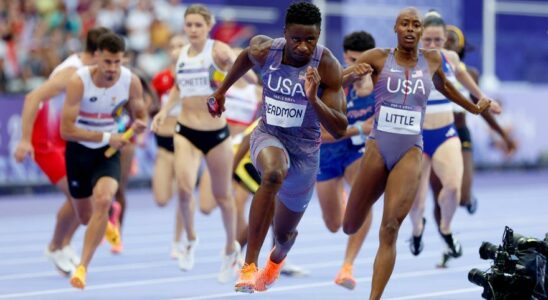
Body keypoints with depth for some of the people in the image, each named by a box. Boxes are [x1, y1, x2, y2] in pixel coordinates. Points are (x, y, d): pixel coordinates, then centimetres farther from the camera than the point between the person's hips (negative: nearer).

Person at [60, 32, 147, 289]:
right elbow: (66, 129, -24)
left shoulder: (131, 82, -15)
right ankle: (106, 227, 54)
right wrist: (106, 137, -31)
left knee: (103, 200, -28)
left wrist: (139, 125, -23)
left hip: (108, 152, 0)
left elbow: (140, 116, 2)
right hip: (78, 150, 0)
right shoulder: (79, 81, -24)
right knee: (85, 216, 13)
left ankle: (82, 267, -22)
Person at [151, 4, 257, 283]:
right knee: (184, 188, -19)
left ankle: (231, 248, 35)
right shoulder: (182, 54, 5)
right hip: (186, 132, 3)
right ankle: (190, 240, 7)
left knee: (222, 195, 10)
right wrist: (164, 111, 11)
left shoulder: (218, 50, -11)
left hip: (216, 133, -3)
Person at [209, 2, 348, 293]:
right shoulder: (264, 50, -16)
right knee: (273, 173, -40)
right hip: (268, 135, 0)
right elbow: (246, 56, 12)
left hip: (304, 147, 0)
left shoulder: (327, 66, -23)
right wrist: (222, 89, 21)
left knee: (284, 233, 17)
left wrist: (313, 99, -40)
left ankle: (276, 260, 60)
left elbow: (339, 130, -25)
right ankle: (249, 265, -34)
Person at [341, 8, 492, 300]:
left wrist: (474, 108, 42)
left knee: (390, 230, -15)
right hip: (377, 147, 0)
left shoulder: (431, 60, 7)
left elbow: (443, 86, 29)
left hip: (410, 152, 0)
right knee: (350, 228, 8)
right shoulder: (379, 58, -1)